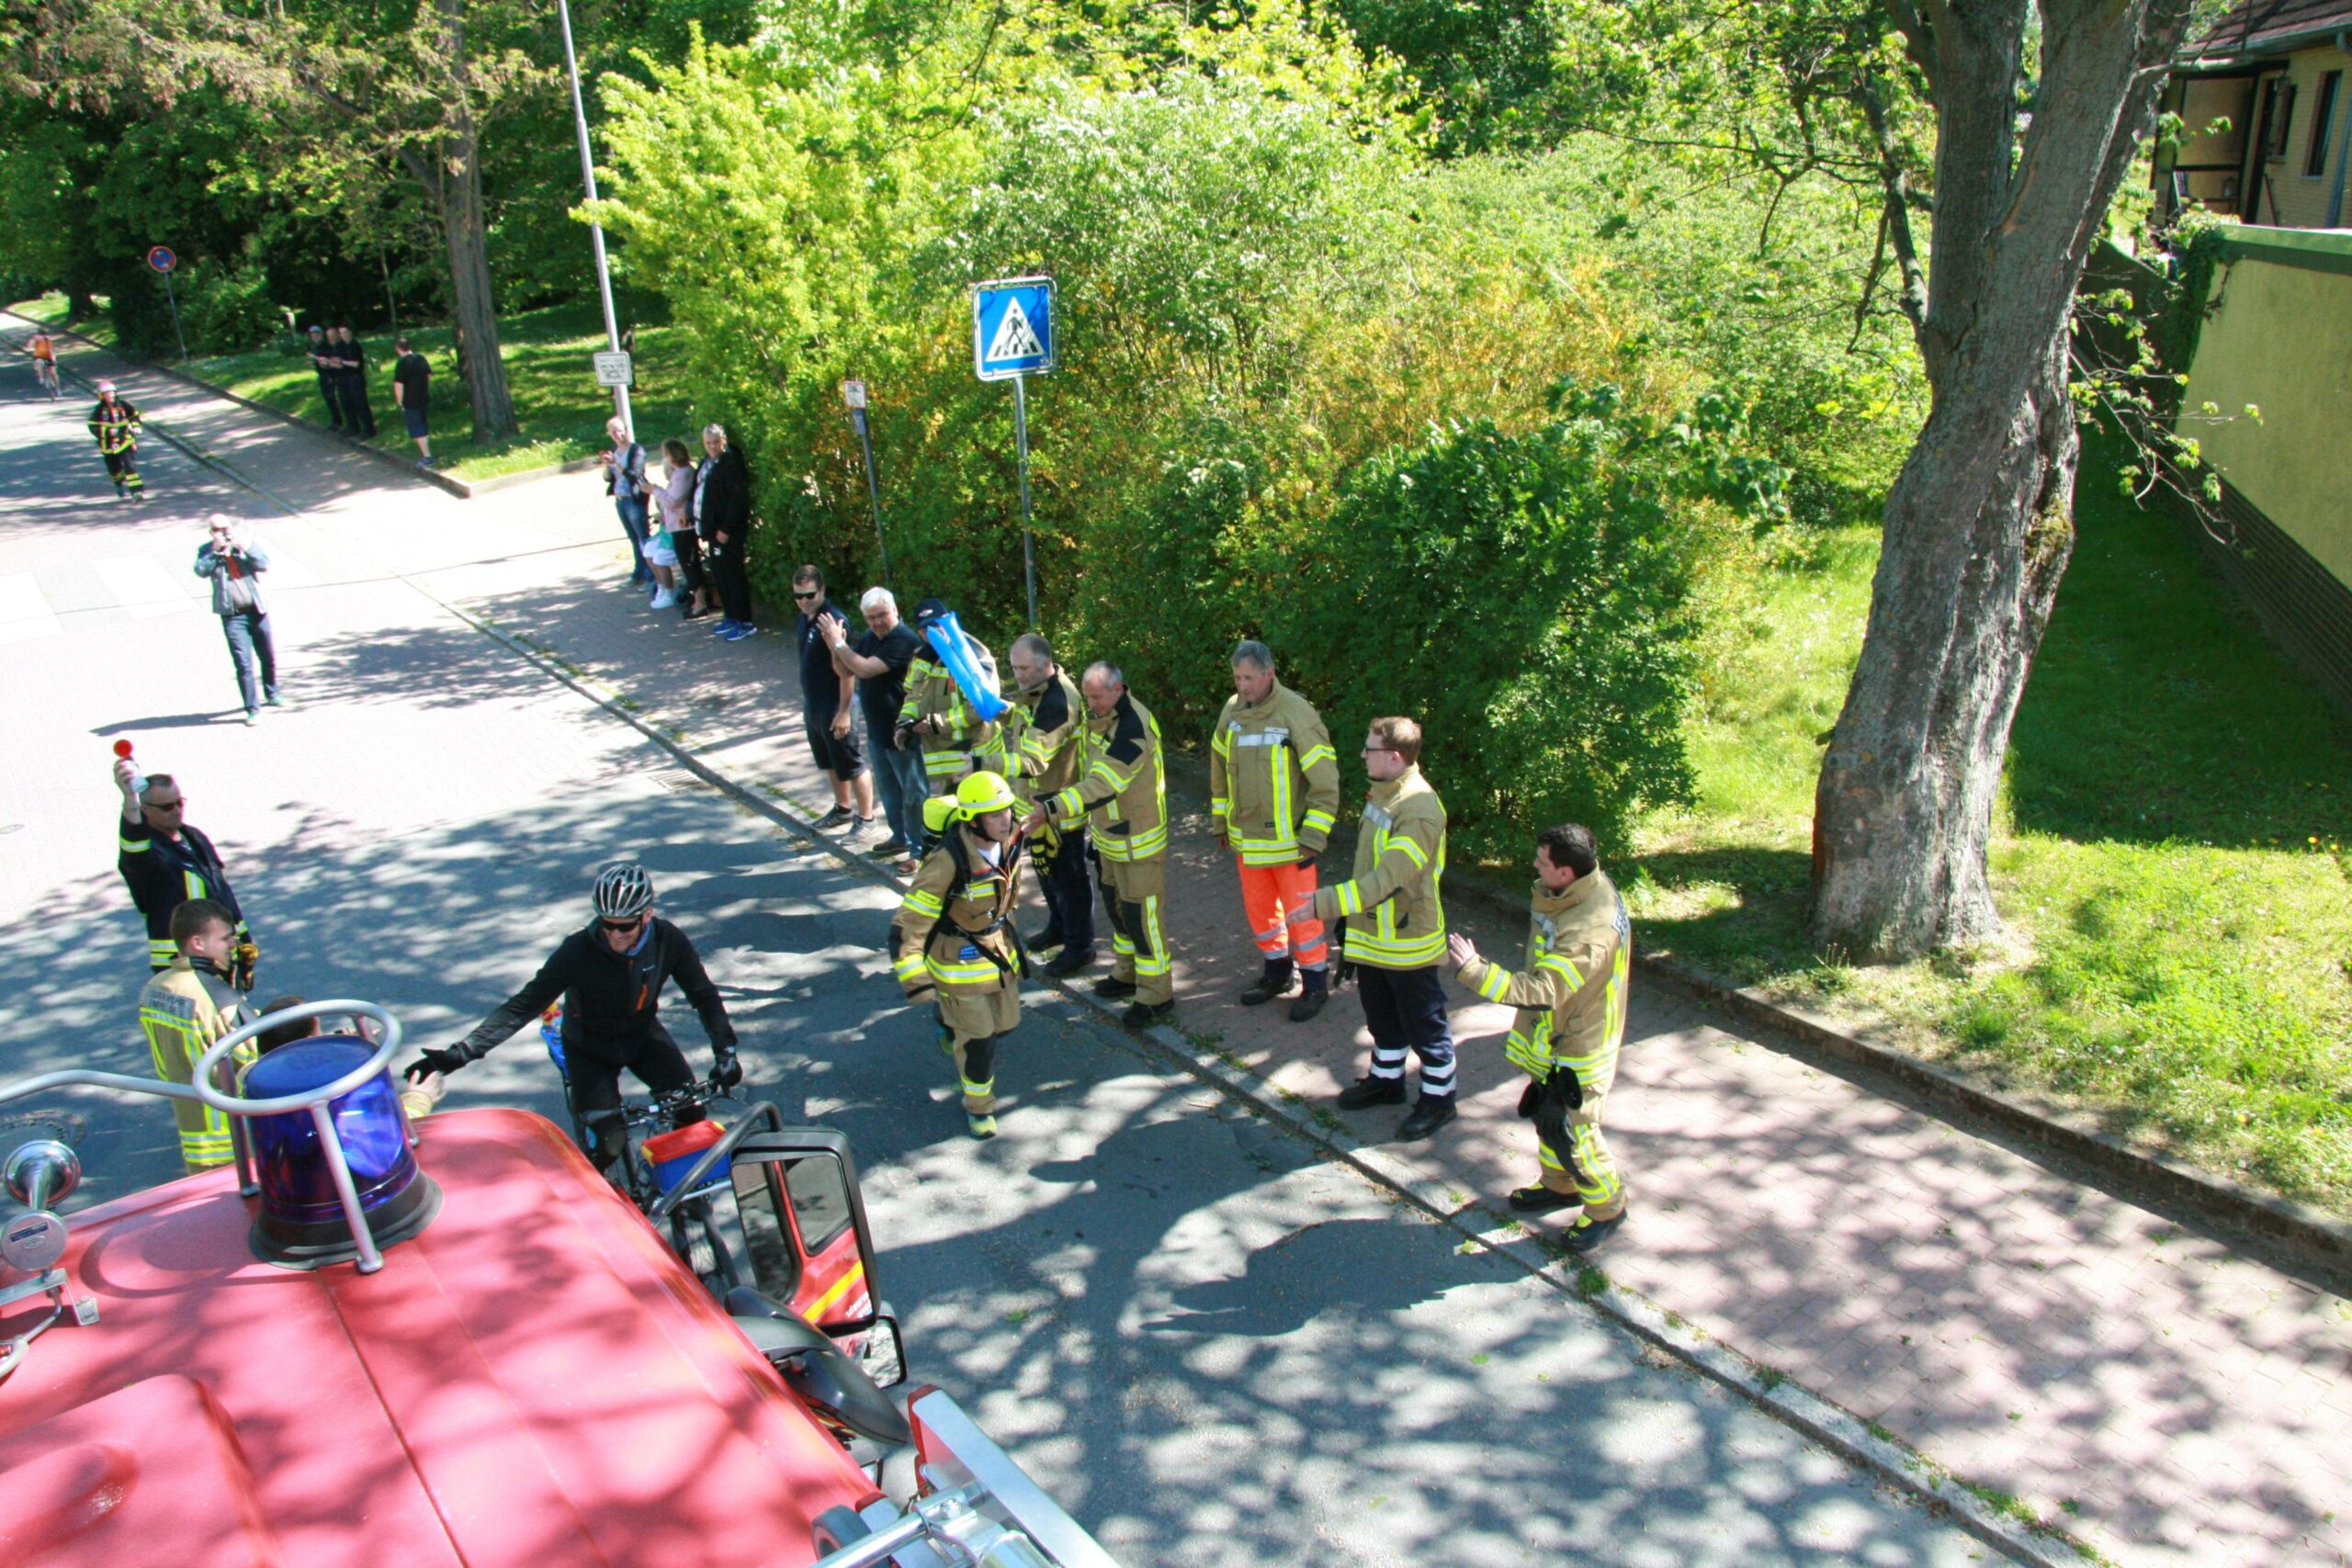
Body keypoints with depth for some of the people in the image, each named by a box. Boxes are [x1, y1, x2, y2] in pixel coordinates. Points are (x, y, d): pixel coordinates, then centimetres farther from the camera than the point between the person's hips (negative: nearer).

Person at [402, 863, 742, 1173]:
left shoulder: (668, 940, -22)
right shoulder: (578, 951, -29)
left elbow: (704, 995, -11)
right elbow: (523, 1006, -26)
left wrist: (725, 1049, -25)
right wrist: (459, 1053, -34)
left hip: (643, 1035, 3)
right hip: (590, 1048, -2)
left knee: (691, 1110, -15)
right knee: (610, 1144, -15)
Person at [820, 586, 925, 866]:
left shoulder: (904, 640, -22)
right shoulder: (868, 637, 6)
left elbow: (865, 669, -28)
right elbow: (845, 670, 11)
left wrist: (838, 642, -18)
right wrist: (836, 648, -8)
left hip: (901, 731, -9)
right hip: (877, 729, 9)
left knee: (913, 792, 1)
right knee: (888, 787, 22)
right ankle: (900, 837, 37)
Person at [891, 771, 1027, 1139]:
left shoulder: (1008, 842, -11)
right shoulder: (947, 864, -33)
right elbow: (907, 927, -28)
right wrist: (914, 982, -31)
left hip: (999, 947, 7)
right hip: (959, 958, -7)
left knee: (1006, 1024, 17)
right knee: (979, 1040, 1)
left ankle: (952, 1027, 49)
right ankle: (978, 1107, 28)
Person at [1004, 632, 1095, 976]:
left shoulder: (1058, 702, -30)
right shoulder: (1034, 691, 2)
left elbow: (1033, 759, -38)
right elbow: (1013, 716, 24)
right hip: (1036, 800, 10)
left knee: (1067, 876, 3)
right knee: (1045, 868, 25)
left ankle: (1080, 945, 17)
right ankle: (1058, 927, 44)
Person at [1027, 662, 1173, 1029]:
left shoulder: (1134, 728, -28)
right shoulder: (1099, 717, 3)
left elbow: (1102, 786, -36)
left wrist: (1051, 809, -44)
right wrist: (1073, 820, 19)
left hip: (1139, 842, -10)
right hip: (1109, 837, 10)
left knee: (1141, 916, -3)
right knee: (1116, 906, 22)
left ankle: (1157, 999, 8)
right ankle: (1128, 974, 40)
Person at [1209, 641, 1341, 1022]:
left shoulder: (1297, 715, -19)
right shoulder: (1232, 711, -1)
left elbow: (1325, 781, -16)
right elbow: (1220, 769, 13)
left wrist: (1313, 838, -16)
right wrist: (1222, 821, 16)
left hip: (1288, 840, -6)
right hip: (1246, 839, 6)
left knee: (1300, 913, 4)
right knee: (1258, 909, 18)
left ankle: (1315, 985, 21)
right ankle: (1276, 973, 38)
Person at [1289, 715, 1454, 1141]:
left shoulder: (1420, 810, -28)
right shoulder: (1383, 793, 2)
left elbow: (1387, 879, -33)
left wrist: (1325, 904, -35)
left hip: (1408, 939, -9)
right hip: (1371, 933, 9)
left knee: (1423, 1021, 8)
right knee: (1381, 1012, 23)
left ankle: (1438, 1097, 24)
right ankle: (1386, 1079, 42)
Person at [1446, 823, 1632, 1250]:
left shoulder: (1591, 933, -38)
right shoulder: (1576, 890, -7)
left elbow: (1538, 992, -39)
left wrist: (1472, 969, -38)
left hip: (1577, 1048, -9)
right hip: (1550, 1039, 9)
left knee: (1572, 1133, 7)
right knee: (1546, 1116, 25)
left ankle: (1607, 1207, 30)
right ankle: (1560, 1186, 47)